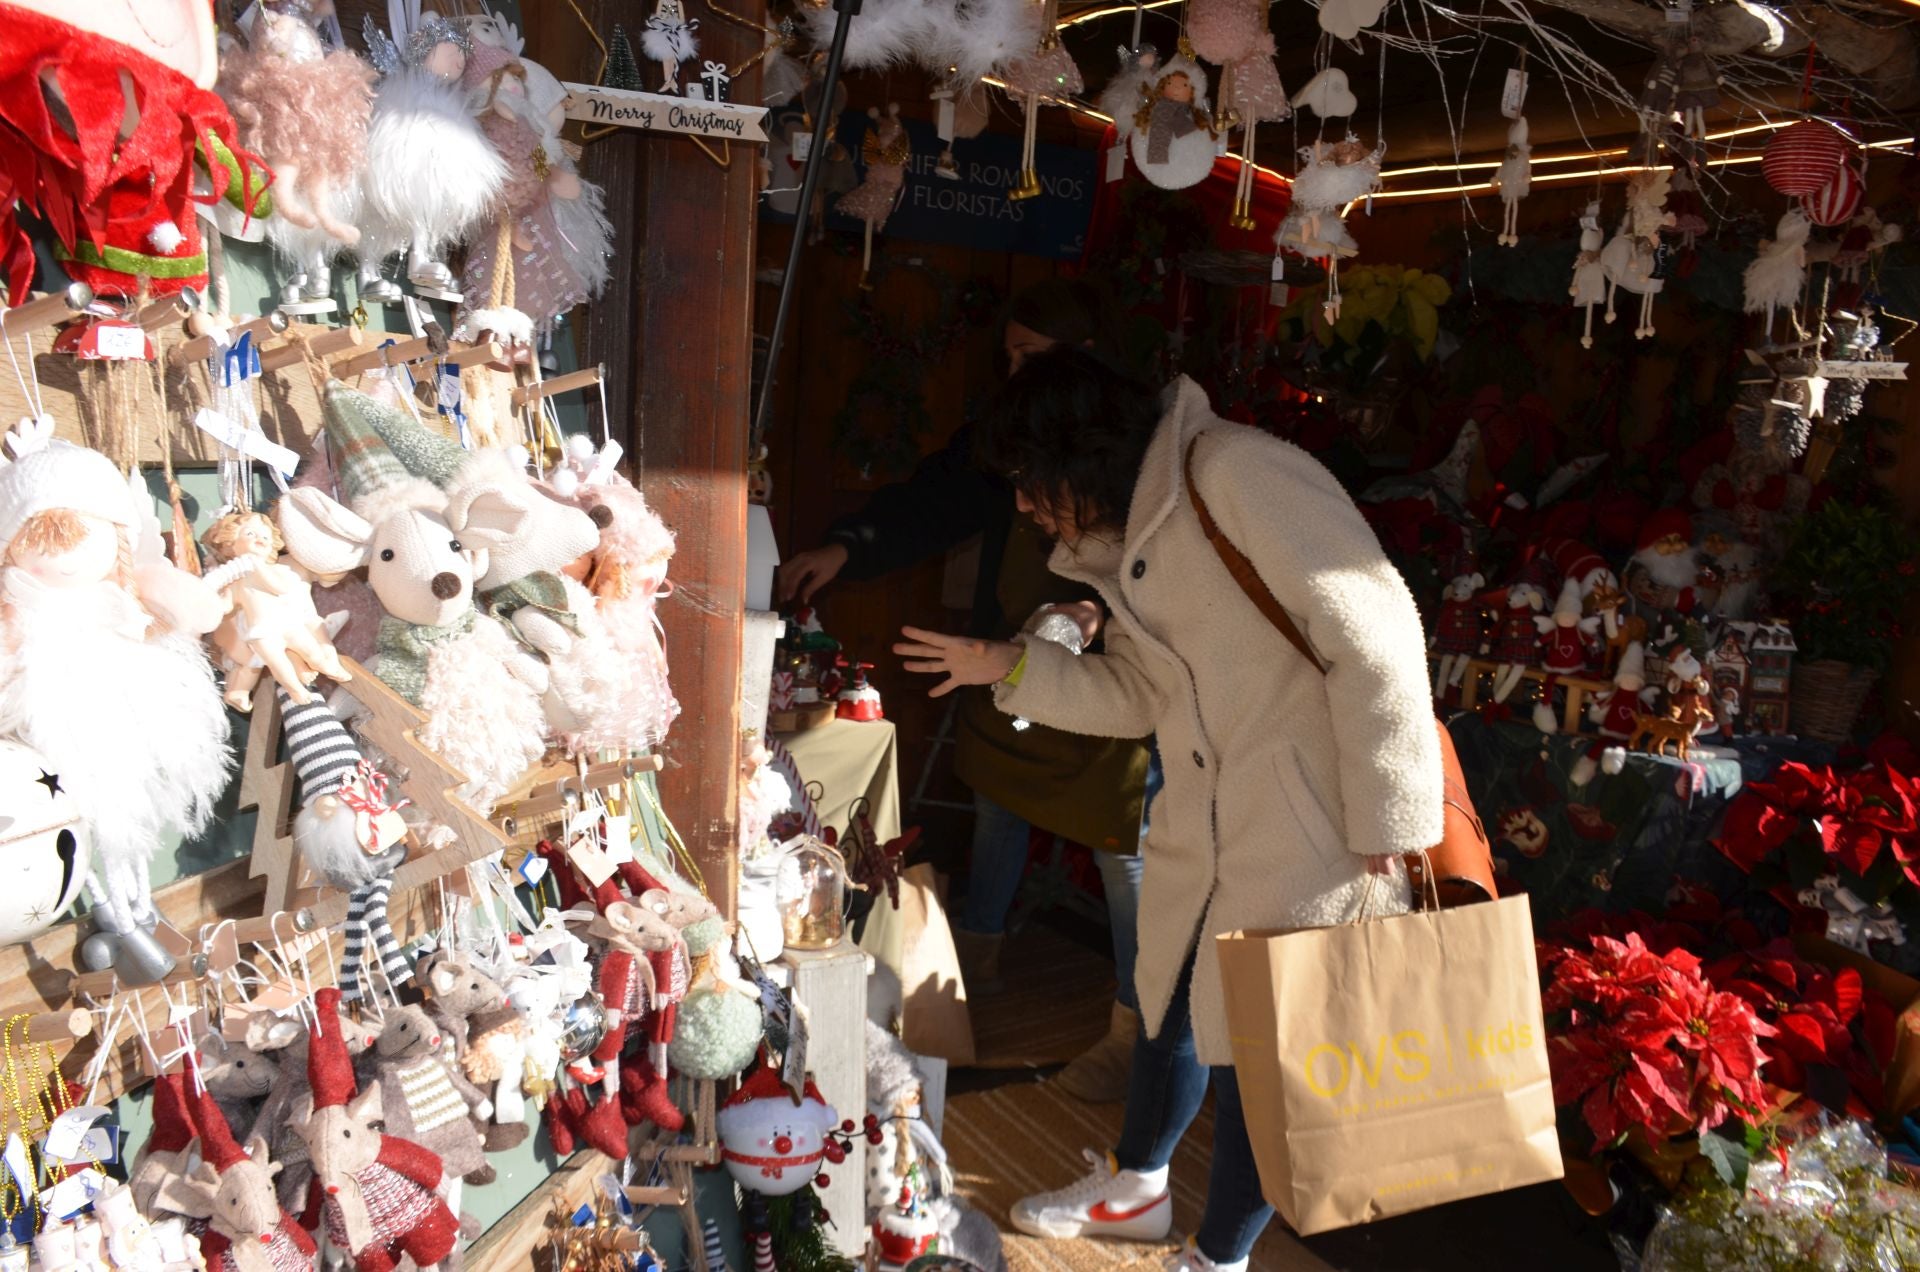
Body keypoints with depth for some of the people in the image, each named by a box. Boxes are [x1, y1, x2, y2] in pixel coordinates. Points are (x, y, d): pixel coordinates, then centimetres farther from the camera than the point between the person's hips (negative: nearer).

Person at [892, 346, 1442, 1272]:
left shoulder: (1235, 473, -19)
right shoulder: (1125, 543, 11)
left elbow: (1373, 632, -22)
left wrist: (1388, 817, -20)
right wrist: (1010, 670, 8)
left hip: (1310, 829, -8)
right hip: (1200, 827, 9)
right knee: (1170, 1000, 23)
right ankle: (1133, 1188, 48)